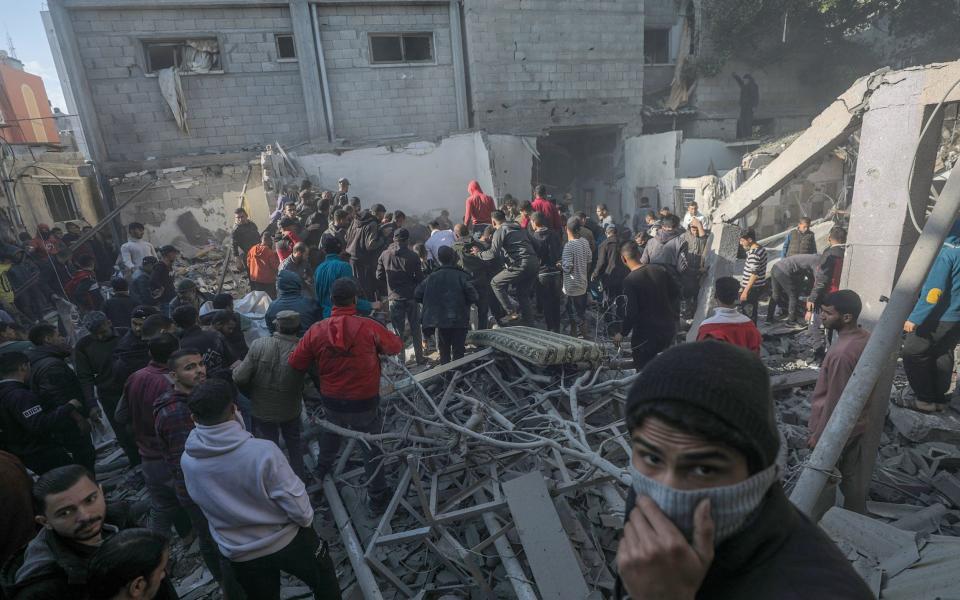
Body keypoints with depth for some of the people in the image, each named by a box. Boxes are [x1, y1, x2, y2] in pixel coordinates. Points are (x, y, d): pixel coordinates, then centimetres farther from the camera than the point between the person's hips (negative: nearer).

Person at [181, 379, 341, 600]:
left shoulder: (187, 460, -18)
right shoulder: (262, 451, -32)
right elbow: (296, 504, -25)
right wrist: (307, 519, -4)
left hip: (239, 555, 4)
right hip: (287, 540, -4)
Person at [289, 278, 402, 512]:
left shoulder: (316, 330, -13)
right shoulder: (369, 327, -20)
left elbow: (295, 363, -5)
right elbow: (396, 346, -5)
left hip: (331, 402, 3)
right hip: (365, 404, -3)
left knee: (331, 430, 35)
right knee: (373, 448, 16)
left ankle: (322, 469, 56)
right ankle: (378, 496, 28)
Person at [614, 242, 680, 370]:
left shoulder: (630, 280, -19)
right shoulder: (660, 269, -2)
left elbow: (631, 312, -20)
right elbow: (676, 291, 8)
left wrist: (622, 334, -5)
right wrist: (675, 315, 22)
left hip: (647, 335, -6)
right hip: (669, 329, 6)